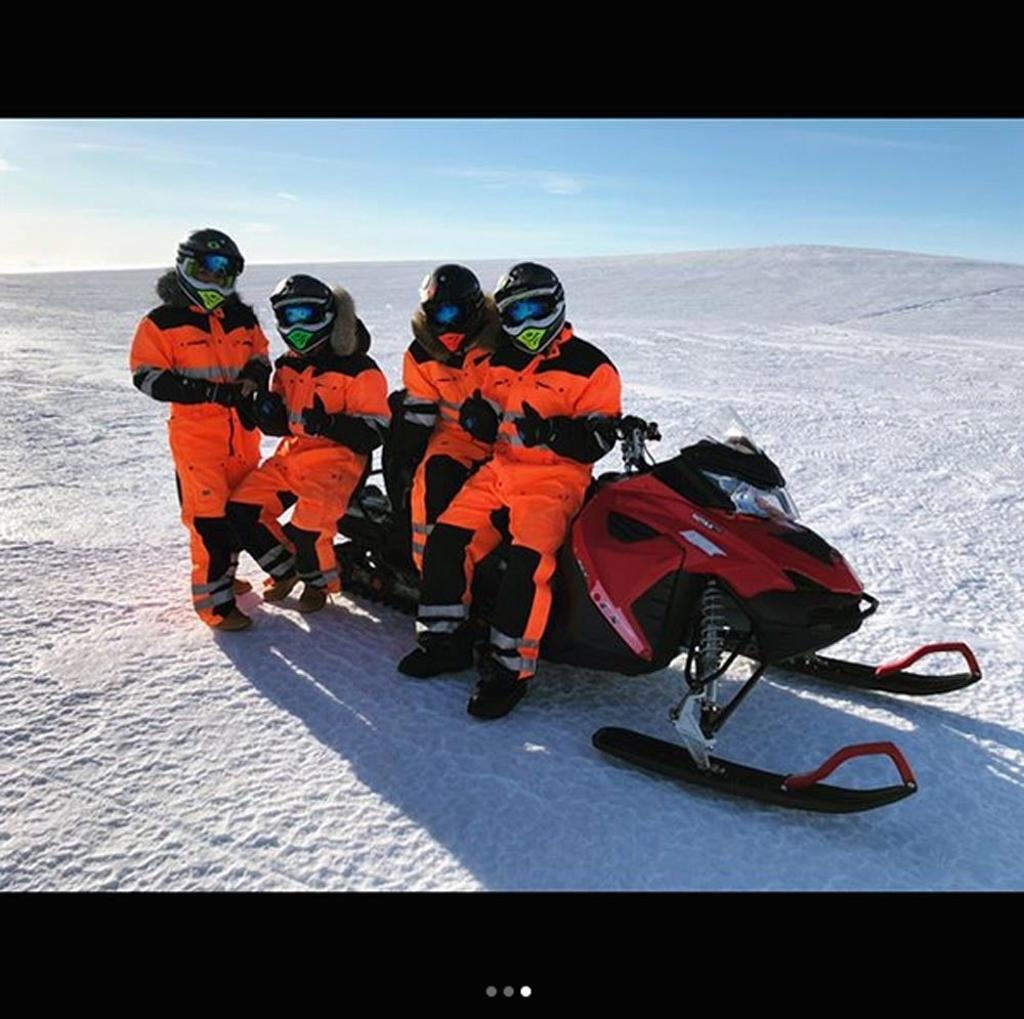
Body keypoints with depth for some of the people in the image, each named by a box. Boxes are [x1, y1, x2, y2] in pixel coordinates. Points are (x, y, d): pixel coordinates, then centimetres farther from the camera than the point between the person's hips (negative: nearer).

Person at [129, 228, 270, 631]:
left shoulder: (242, 318, 10)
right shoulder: (162, 322, -3)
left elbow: (261, 356, 20)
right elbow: (146, 375, -7)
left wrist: (252, 378, -6)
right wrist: (206, 391, -20)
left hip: (242, 430, 6)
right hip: (195, 431, -5)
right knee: (209, 514, -10)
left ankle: (224, 573, 33)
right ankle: (214, 598, -1)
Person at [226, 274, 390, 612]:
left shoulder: (358, 369, -9)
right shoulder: (287, 366, 13)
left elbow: (374, 432, -13)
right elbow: (278, 424, 18)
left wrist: (330, 425, -29)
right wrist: (268, 410, -6)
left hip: (336, 459, -7)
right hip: (292, 454, 7)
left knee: (307, 526, -26)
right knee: (242, 510, -4)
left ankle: (320, 580, 8)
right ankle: (285, 569, 19)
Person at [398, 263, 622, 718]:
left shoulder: (591, 367, -2)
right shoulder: (500, 361, 17)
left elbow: (599, 439, -9)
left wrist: (551, 432, -27)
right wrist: (477, 416, -3)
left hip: (555, 479, -6)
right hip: (499, 471, 6)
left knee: (528, 561, -27)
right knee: (445, 540, -7)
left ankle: (508, 666, -17)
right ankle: (444, 640, 8)